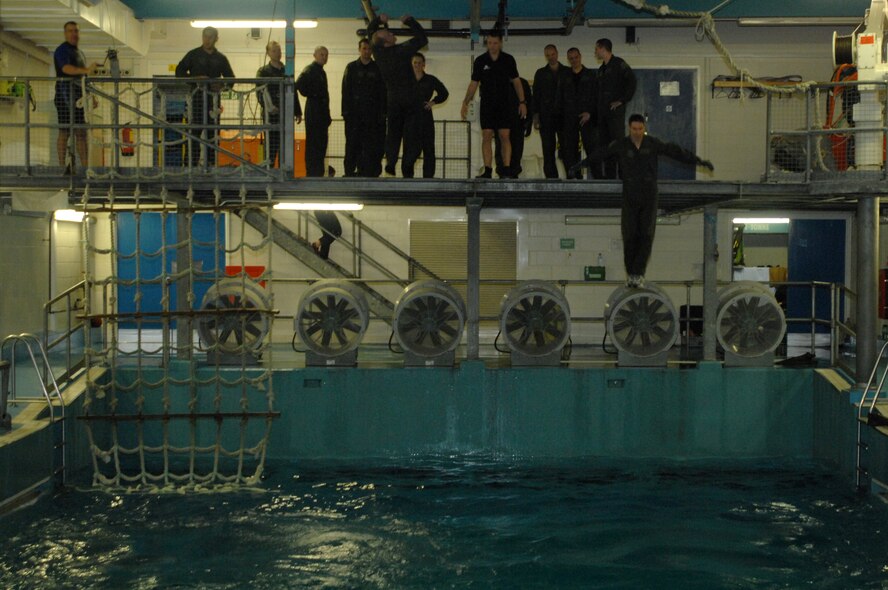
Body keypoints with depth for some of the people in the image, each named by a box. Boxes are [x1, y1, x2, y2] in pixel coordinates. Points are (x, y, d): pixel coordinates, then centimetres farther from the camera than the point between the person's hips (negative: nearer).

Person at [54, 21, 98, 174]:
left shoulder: (80, 53, 22)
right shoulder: (62, 50, -6)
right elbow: (66, 68, -25)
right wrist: (86, 70, -40)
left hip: (79, 96, 9)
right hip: (65, 94, -9)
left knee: (81, 132, 5)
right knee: (65, 132, -7)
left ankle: (85, 167, 5)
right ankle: (63, 167, -6)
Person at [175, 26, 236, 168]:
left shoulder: (221, 59, 12)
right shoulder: (193, 55, 6)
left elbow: (230, 78, 14)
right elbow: (179, 72, 4)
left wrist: (222, 85, -8)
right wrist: (195, 78, -12)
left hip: (213, 99, 2)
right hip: (196, 97, -2)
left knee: (212, 132, 2)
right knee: (194, 131, -5)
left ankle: (211, 162, 7)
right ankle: (192, 163, -3)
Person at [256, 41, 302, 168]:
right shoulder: (263, 72, 0)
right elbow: (261, 92, -11)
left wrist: (297, 112, 15)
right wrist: (269, 106, -27)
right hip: (271, 115, -5)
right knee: (271, 147, -6)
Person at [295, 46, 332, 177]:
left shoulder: (321, 71, 19)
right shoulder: (310, 69, -10)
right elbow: (299, 84, -26)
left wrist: (327, 115, 16)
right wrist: (311, 95, -14)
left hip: (321, 112, 9)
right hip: (314, 111, -9)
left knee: (321, 142, 12)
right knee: (313, 143, -7)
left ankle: (318, 171, 19)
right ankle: (313, 172, -5)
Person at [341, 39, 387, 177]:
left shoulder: (377, 69, 9)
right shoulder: (351, 68, 8)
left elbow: (383, 93, 6)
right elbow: (346, 91, 3)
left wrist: (382, 113, -3)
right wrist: (346, 111, -7)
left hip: (372, 114, 1)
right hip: (354, 114, 0)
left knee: (371, 146, -3)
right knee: (352, 144, -2)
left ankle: (368, 173, 1)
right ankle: (350, 172, 1)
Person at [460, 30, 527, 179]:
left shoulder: (508, 60, 3)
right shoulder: (480, 61, 3)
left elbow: (516, 82, 8)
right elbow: (473, 84, 7)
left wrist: (522, 102, 2)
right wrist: (465, 102, -1)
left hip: (504, 104, -1)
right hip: (486, 104, 1)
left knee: (504, 136, -7)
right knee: (486, 137, -3)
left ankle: (507, 170, -8)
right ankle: (487, 171, -2)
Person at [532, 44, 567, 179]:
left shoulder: (567, 72, 10)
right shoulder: (540, 73, 12)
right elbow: (536, 95, 9)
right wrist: (536, 115, 0)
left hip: (563, 115, -1)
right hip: (546, 116, 1)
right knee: (548, 149, -2)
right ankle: (551, 177, 0)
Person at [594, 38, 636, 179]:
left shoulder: (618, 64, -4)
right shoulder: (601, 69, 21)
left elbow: (631, 81, -14)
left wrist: (622, 100, -15)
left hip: (616, 110, -8)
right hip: (603, 112, 8)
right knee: (604, 144, 6)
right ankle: (609, 175, 10)